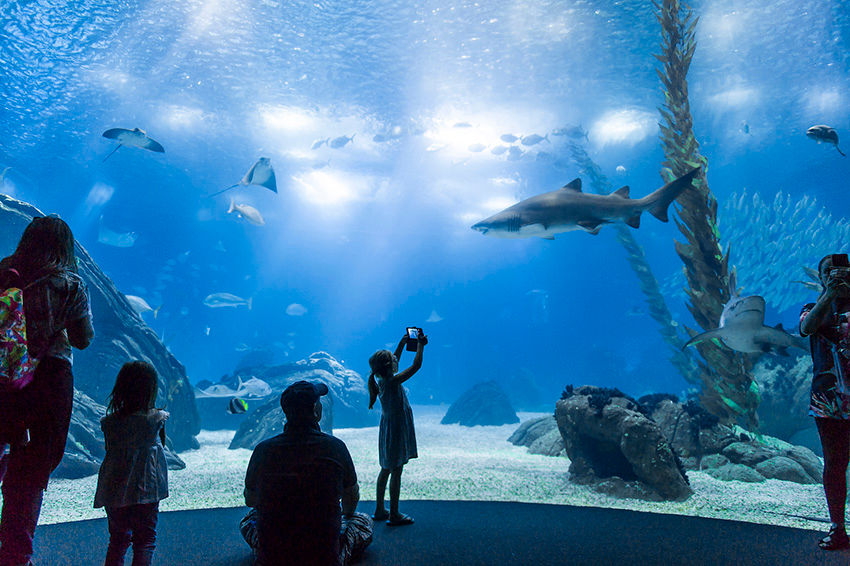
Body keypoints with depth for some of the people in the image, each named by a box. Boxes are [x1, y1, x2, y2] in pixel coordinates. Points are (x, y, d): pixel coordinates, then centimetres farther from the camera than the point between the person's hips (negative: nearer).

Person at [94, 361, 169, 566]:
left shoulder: (110, 421, -4)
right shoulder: (157, 418, -14)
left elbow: (109, 447, 9)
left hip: (113, 492, 4)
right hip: (145, 491, -4)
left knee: (118, 540, 19)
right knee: (145, 540, 9)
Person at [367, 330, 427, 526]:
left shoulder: (379, 379, 0)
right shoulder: (392, 382, -24)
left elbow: (394, 360, 19)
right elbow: (416, 365, -20)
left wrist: (402, 343, 20)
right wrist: (420, 345, -7)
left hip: (388, 427, 9)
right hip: (396, 429, -9)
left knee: (386, 470, 18)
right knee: (396, 472, 1)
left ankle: (379, 510, 28)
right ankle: (394, 515, 11)